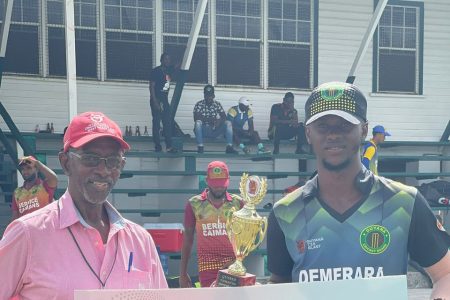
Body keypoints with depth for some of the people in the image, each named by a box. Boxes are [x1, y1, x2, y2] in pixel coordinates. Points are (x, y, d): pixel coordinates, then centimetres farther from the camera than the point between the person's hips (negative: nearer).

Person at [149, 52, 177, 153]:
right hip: (156, 100, -7)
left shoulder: (169, 71, 12)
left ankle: (169, 146, 3)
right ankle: (157, 146, 0)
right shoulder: (156, 71, -8)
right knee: (156, 124, -4)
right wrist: (155, 102, -19)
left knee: (168, 123, 2)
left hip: (165, 100, 7)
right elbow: (152, 86, -12)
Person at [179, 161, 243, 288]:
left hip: (233, 266, 1)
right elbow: (188, 239, 6)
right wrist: (183, 273, 4)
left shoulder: (238, 203, 3)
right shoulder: (194, 204, 1)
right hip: (207, 267, -1)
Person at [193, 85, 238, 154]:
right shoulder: (199, 104, -1)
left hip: (215, 130, 3)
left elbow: (224, 117, 0)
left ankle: (229, 147, -27)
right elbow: (196, 118, -14)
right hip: (203, 131, -3)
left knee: (228, 123, -18)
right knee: (198, 122, -33)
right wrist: (210, 119, -26)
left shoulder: (217, 104, 8)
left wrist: (220, 121, -24)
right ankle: (200, 147, -33)